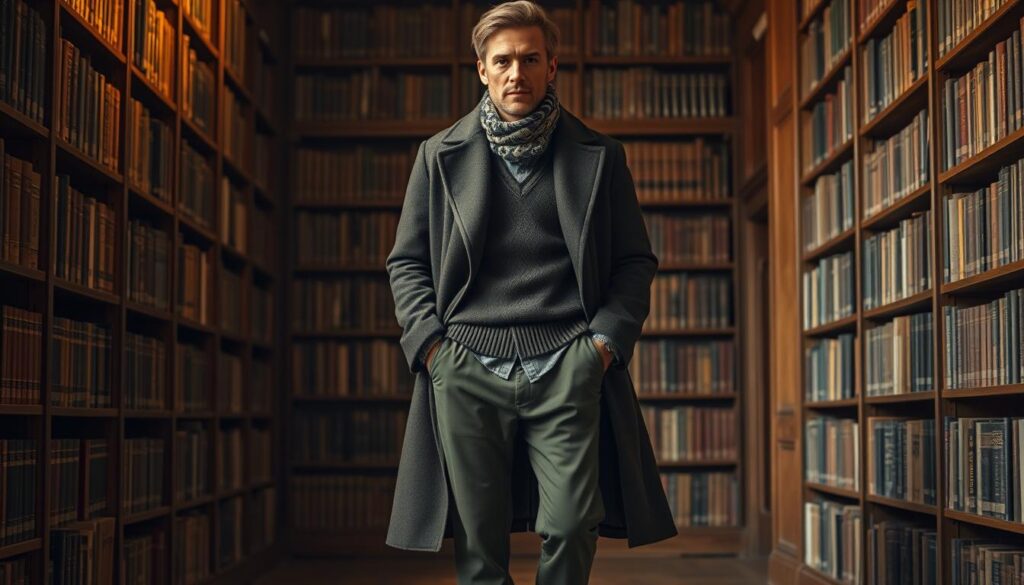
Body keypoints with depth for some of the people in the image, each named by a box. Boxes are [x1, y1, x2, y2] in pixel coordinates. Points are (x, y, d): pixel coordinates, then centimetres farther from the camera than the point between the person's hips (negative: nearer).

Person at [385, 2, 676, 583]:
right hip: (468, 369, 1)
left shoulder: (598, 156, 12)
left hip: (567, 368, 0)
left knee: (571, 532, -7)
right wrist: (430, 341, 1)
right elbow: (406, 261, 15)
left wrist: (608, 338, -1)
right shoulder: (441, 156, 13)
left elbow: (637, 261, 14)